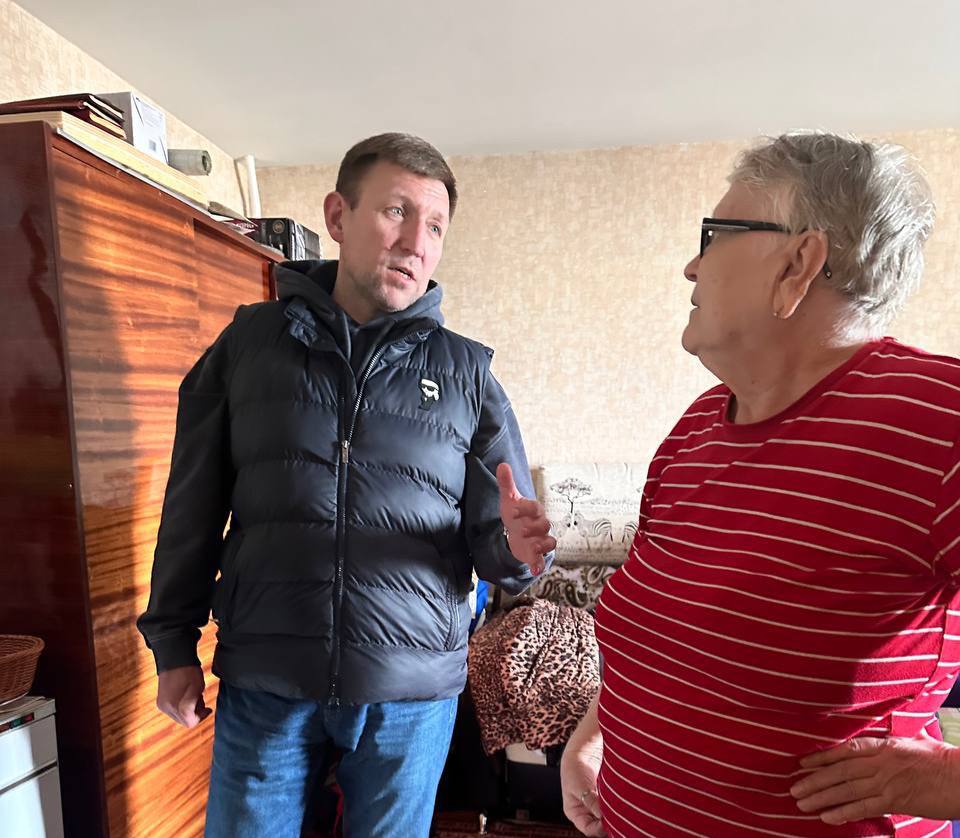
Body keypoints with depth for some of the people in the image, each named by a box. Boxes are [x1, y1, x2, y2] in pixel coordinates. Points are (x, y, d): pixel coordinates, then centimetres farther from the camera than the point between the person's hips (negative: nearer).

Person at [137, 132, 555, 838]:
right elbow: (194, 505, 4)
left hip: (413, 690, 0)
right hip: (263, 680, 1)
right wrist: (175, 644, 5)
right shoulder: (249, 341, 0)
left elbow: (495, 541, 0)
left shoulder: (466, 371, -2)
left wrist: (516, 545, -22)